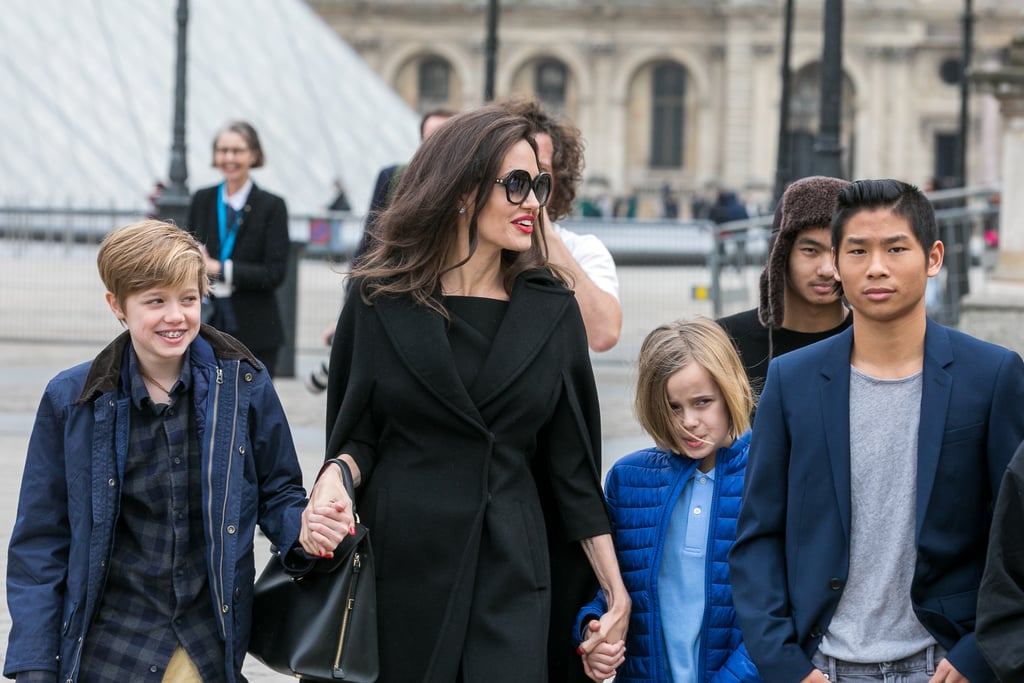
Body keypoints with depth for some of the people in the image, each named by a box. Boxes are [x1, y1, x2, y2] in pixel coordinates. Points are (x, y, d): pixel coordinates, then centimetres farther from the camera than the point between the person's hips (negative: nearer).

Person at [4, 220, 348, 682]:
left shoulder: (243, 384, -4)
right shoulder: (71, 400, -4)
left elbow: (276, 491, 7)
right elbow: (41, 544, -1)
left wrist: (301, 527, -17)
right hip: (107, 645, -1)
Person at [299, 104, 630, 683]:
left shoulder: (552, 310, 5)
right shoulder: (380, 302, 1)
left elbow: (572, 462, 8)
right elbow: (359, 433, 6)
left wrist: (616, 587, 5)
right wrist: (337, 474, -18)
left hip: (511, 570, 1)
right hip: (402, 563, -1)